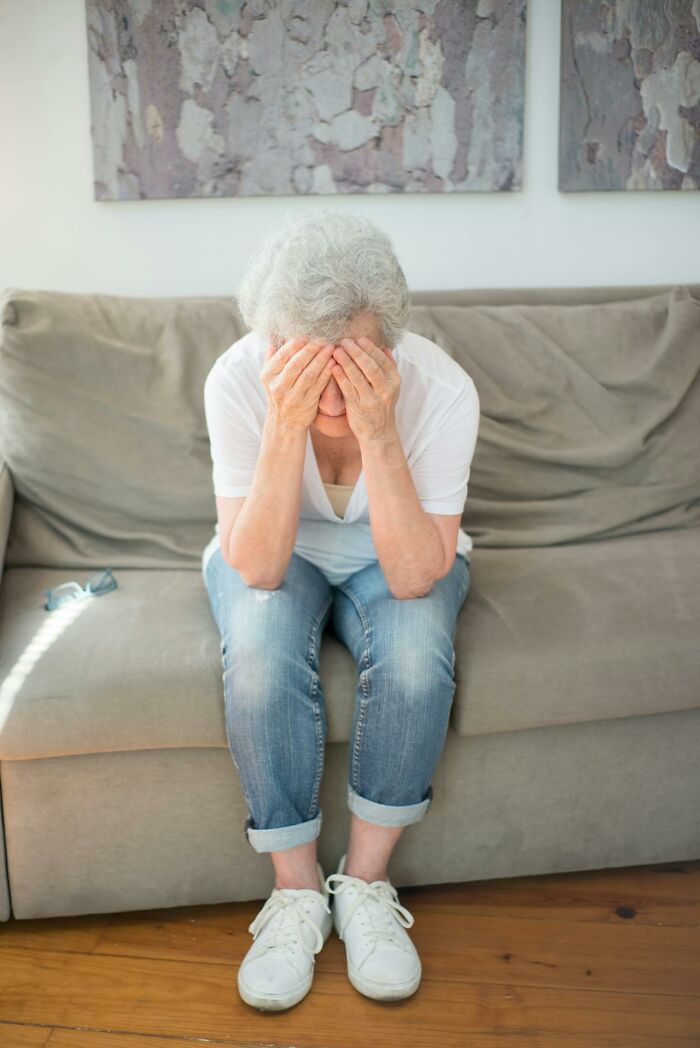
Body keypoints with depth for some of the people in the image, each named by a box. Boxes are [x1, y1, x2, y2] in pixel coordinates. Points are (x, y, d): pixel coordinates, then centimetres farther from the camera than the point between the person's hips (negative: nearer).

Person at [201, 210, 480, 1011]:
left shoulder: (441, 387, -29)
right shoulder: (238, 380, -28)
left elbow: (415, 577, -32)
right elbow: (255, 567, -30)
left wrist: (377, 434, -44)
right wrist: (285, 428, -43)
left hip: (392, 555, 0)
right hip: (276, 552, 0)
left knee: (415, 658, -31)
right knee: (260, 660, -31)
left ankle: (365, 882, -8)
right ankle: (297, 889, -9)